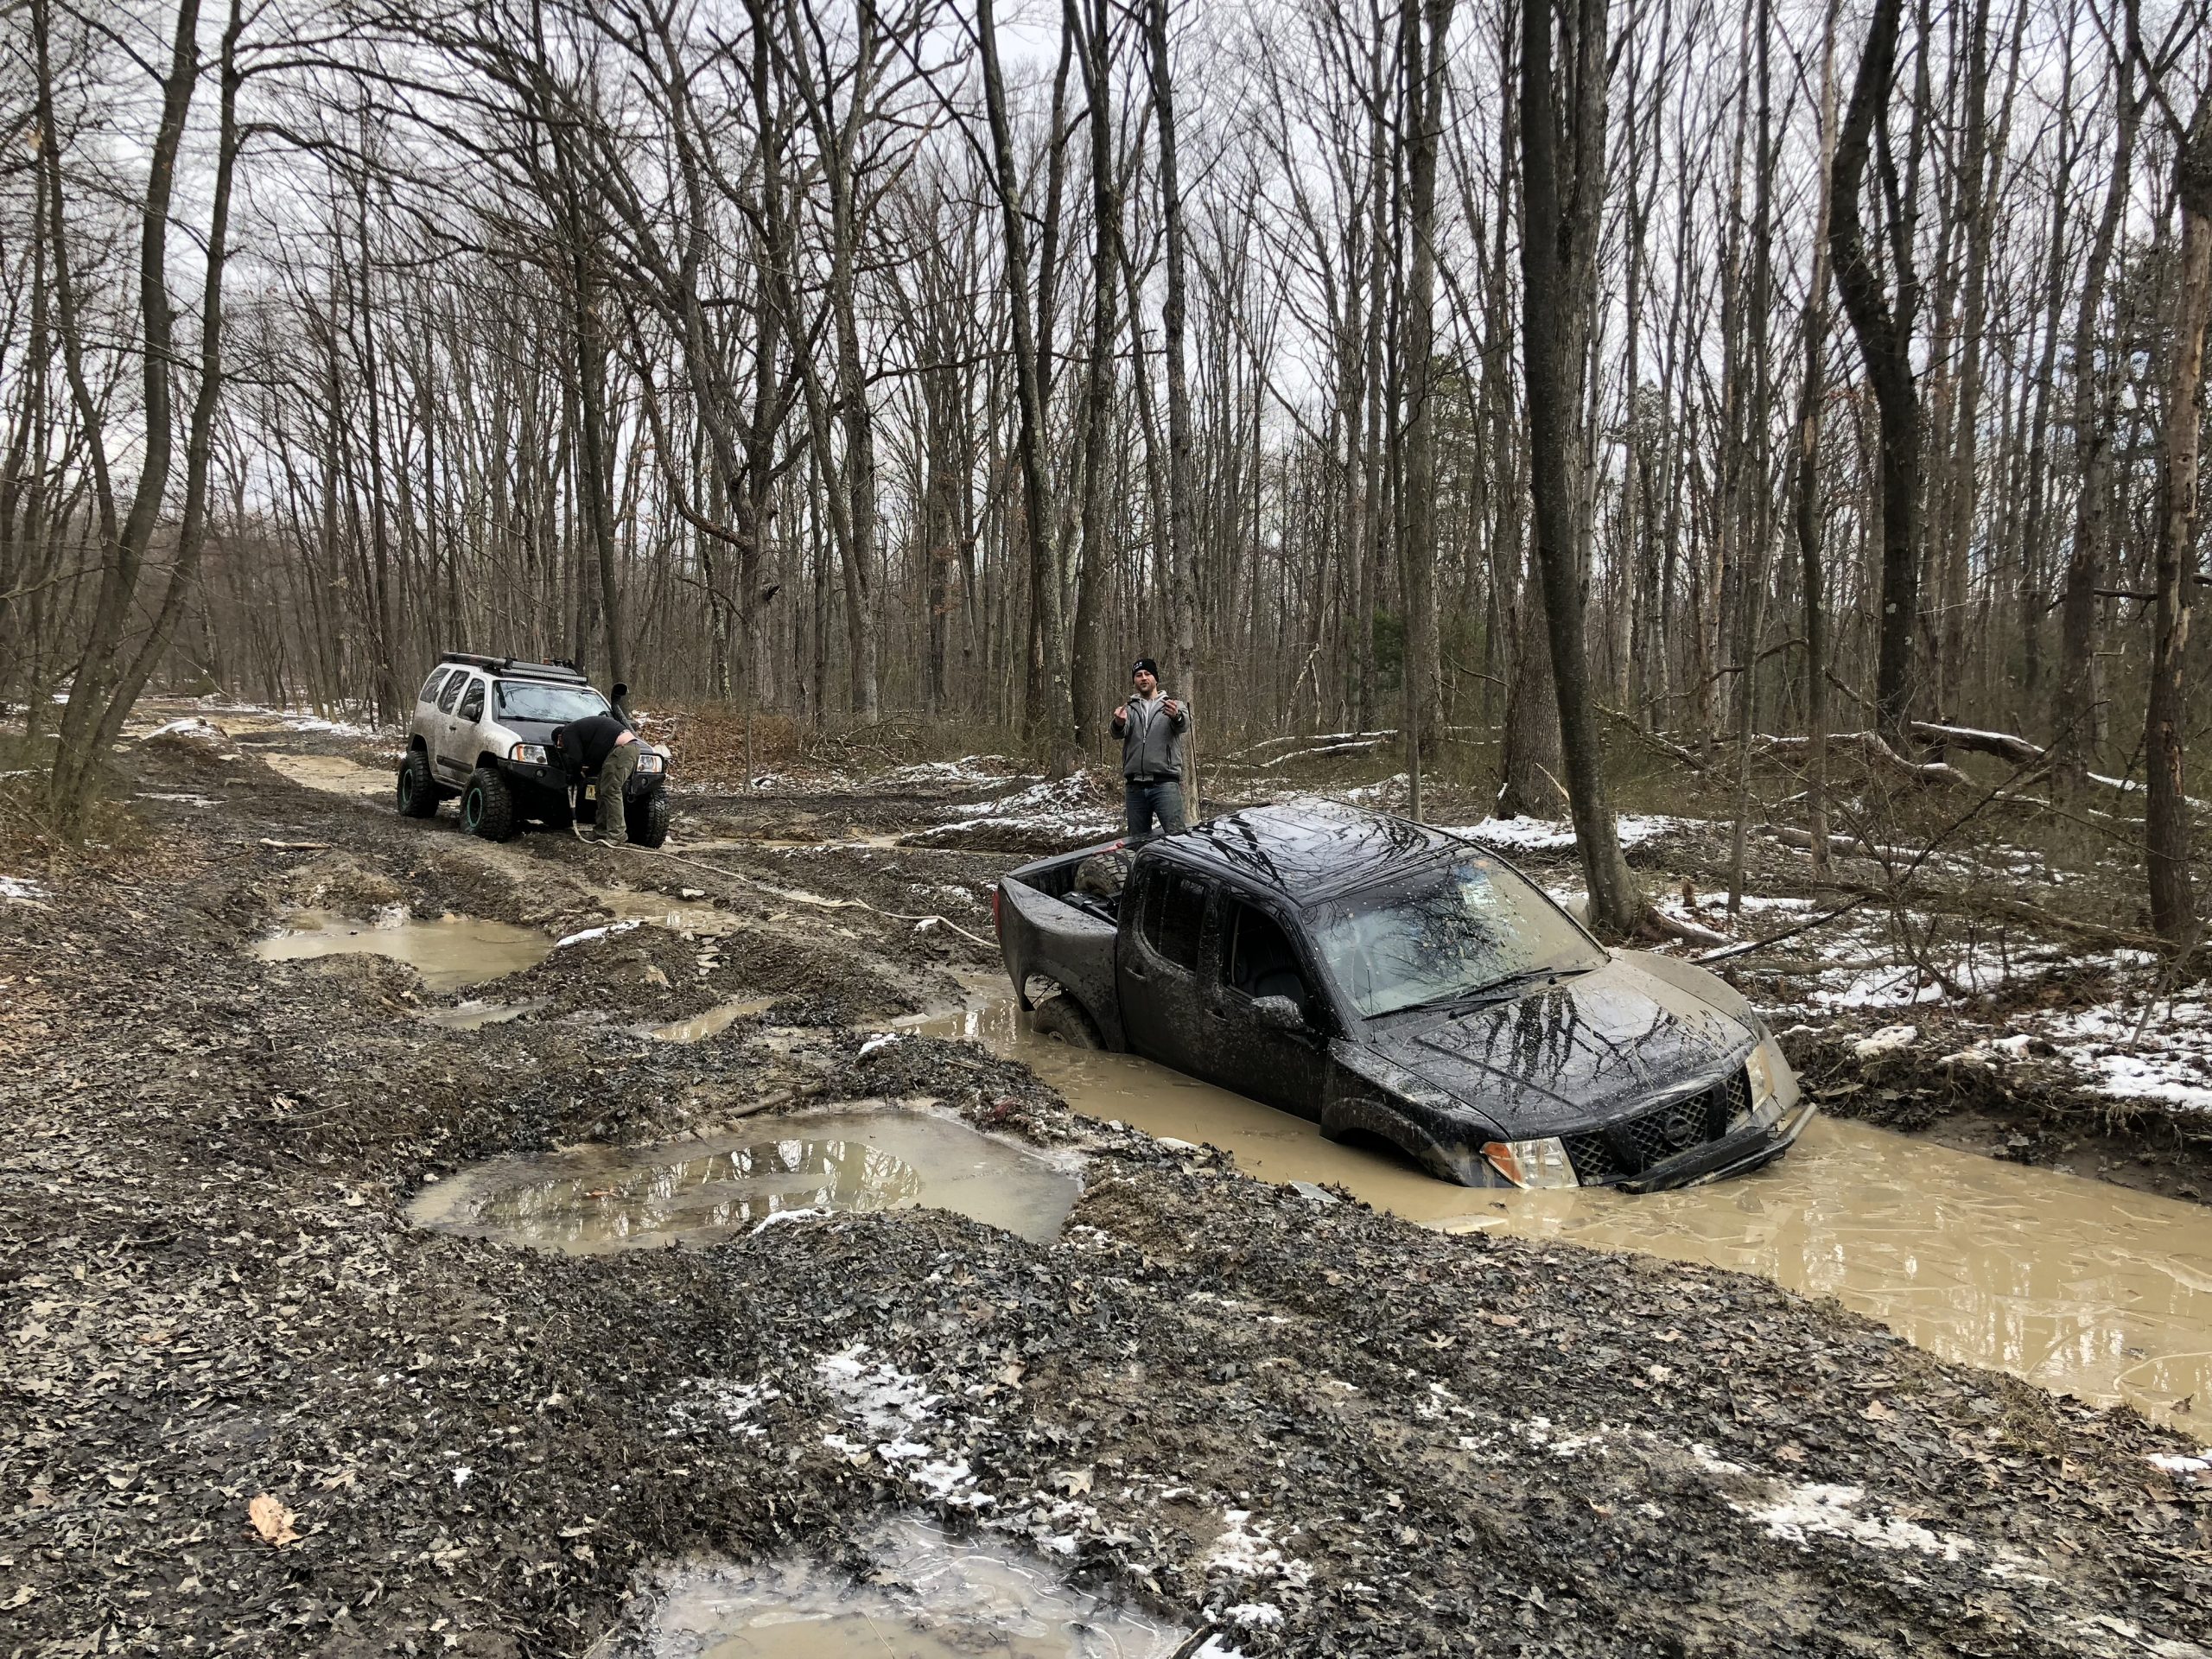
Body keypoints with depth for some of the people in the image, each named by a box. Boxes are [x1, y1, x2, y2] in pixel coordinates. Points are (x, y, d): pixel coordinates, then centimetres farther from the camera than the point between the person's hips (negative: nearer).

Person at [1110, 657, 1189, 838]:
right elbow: (1118, 733, -4)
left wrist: (1176, 716, -38)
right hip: (1134, 785, 3)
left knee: (1175, 834, -12)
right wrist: (1119, 723, -30)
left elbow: (1183, 725, -13)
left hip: (1165, 783, -3)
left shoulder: (1173, 706, 9)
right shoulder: (1129, 709, 15)